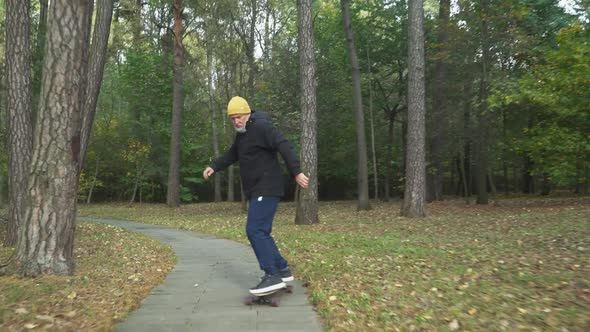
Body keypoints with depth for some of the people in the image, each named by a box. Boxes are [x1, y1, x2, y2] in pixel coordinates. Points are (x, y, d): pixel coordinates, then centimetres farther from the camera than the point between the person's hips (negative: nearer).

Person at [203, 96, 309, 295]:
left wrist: (296, 172, -30)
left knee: (255, 230, -16)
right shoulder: (241, 133, 17)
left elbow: (284, 146, -23)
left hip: (266, 189, -10)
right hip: (256, 191, 10)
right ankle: (282, 270, 21)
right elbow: (232, 154, 30)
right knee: (261, 232, 12)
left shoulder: (260, 127, -13)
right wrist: (214, 167, 17)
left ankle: (272, 276, -14)